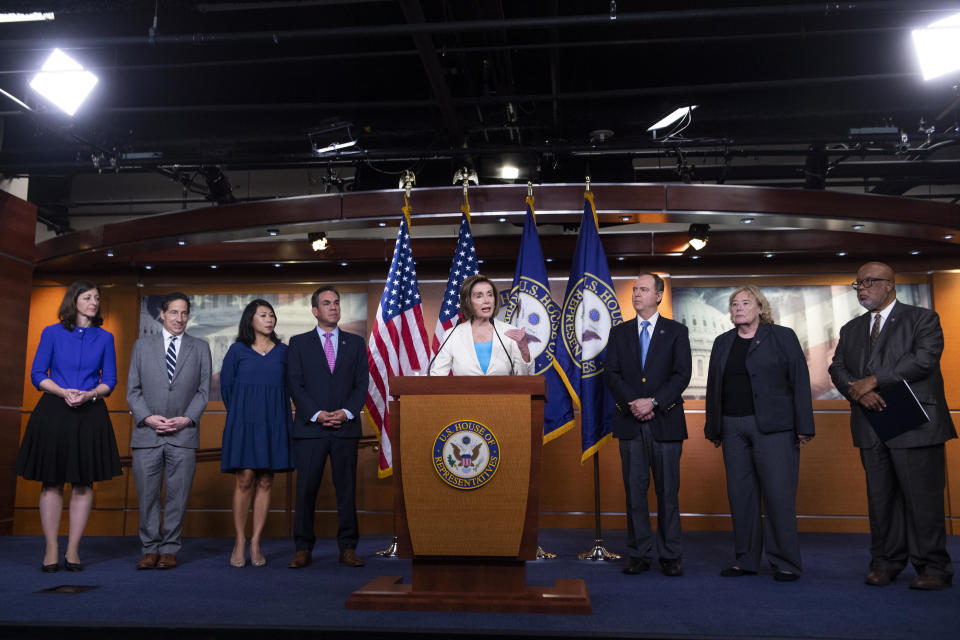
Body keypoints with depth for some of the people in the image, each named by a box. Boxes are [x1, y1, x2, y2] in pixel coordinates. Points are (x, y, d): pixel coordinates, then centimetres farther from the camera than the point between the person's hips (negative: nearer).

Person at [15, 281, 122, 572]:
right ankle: (51, 550, 11)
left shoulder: (105, 338, 7)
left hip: (90, 415, 1)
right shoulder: (52, 333, 4)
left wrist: (89, 394, -14)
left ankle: (73, 551, 11)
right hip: (53, 413, -1)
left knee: (83, 483, 2)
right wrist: (63, 392, -14)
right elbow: (37, 375, 2)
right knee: (52, 482, 2)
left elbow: (110, 381, 5)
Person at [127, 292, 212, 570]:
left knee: (178, 495, 2)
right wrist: (147, 417, -8)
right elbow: (133, 388, 7)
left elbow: (204, 390, 6)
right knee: (147, 494, 3)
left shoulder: (200, 348, 10)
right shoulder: (143, 345, 11)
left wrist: (186, 418, -8)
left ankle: (169, 549, 12)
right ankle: (150, 549, 14)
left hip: (183, 433, 0)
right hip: (147, 432, 0)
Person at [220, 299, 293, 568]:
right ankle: (240, 543, 4)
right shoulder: (237, 350, 4)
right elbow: (226, 386, 12)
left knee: (265, 482, 1)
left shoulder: (283, 351, 9)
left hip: (273, 424, 2)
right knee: (244, 480, -6)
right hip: (244, 422, -2)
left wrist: (271, 412, 13)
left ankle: (256, 543, 8)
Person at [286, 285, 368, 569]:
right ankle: (303, 549, 10)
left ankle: (348, 548, 11)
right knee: (306, 490, 0)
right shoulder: (298, 343, 8)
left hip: (346, 428, 1)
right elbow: (294, 384, 0)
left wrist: (346, 412, -9)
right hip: (309, 428, -1)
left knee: (347, 489, 4)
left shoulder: (355, 343, 12)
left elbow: (361, 384, 6)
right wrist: (317, 414, -11)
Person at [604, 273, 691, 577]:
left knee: (668, 489, 2)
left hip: (666, 421, -2)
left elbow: (682, 374, -3)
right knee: (634, 489, 4)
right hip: (630, 422, 2)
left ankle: (671, 556, 11)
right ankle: (640, 554, 12)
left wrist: (653, 402, -14)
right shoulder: (619, 332, 12)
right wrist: (632, 403, -11)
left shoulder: (676, 331, 6)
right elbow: (611, 373, 4)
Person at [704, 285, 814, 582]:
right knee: (740, 494, 6)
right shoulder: (722, 343, 14)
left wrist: (803, 426, -8)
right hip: (733, 428, 4)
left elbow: (800, 382, -2)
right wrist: (714, 429, 11)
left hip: (774, 427, -4)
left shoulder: (783, 337, 3)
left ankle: (785, 563, 7)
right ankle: (745, 560, 16)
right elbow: (714, 387, 15)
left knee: (779, 493, -4)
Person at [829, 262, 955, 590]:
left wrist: (873, 380, -14)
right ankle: (885, 563, 16)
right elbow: (837, 367, 10)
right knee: (880, 498, 7)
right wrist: (857, 391, -11)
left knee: (922, 497, -3)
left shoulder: (922, 319, 3)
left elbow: (925, 359, -12)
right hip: (871, 427, 5)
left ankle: (933, 568, 7)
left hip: (914, 425, -5)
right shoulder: (851, 329, 19)